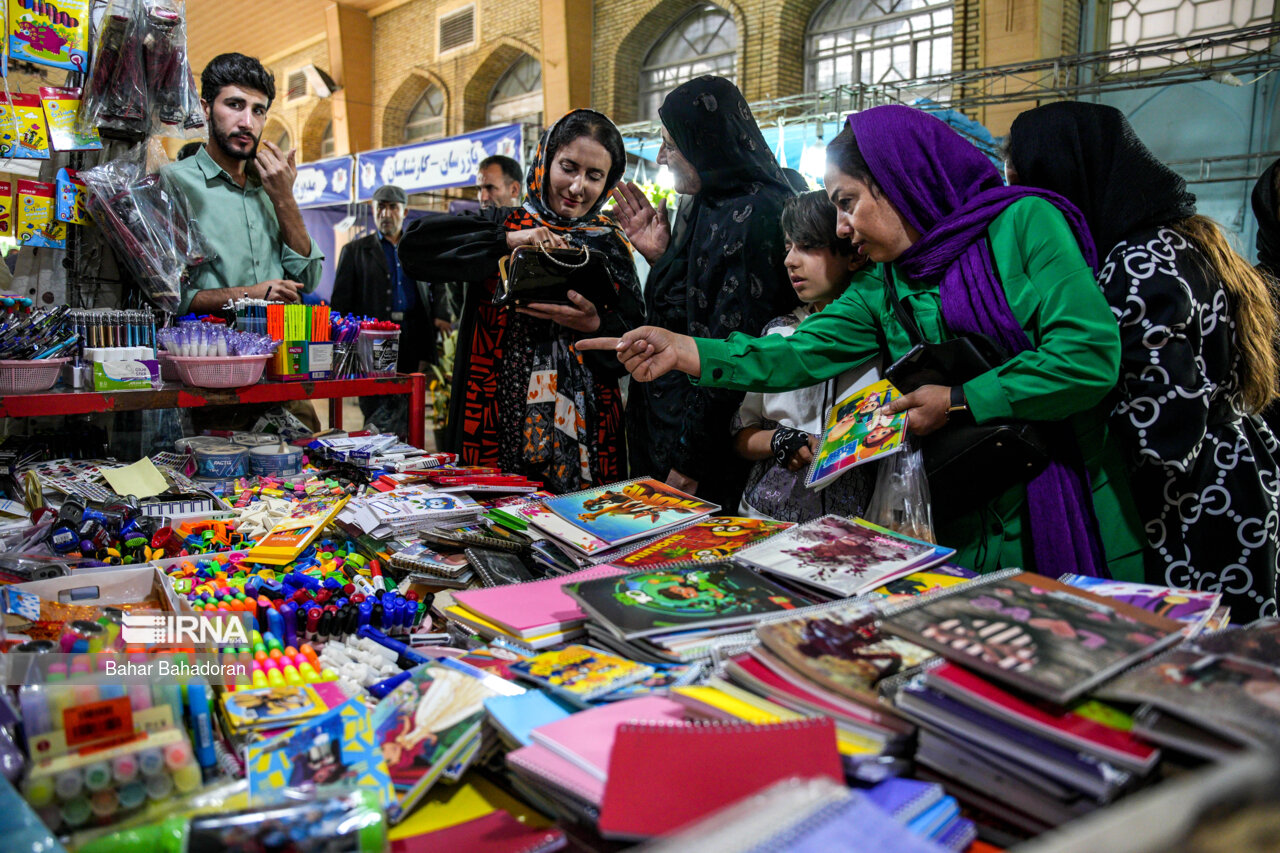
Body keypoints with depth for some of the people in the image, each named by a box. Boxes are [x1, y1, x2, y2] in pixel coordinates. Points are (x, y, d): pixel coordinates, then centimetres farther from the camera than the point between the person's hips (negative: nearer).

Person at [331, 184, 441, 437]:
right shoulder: (355, 251, 10)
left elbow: (429, 300, 16)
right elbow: (340, 305, 5)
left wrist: (426, 352, 7)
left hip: (411, 349, 3)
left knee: (404, 423, 3)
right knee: (380, 419, -9)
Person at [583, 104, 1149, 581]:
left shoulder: (1025, 223, -8)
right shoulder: (883, 289, 10)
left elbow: (1090, 355, -18)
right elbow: (801, 356, 0)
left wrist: (959, 402, -14)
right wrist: (684, 351, -10)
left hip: (1071, 513, -5)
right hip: (971, 531, 5)